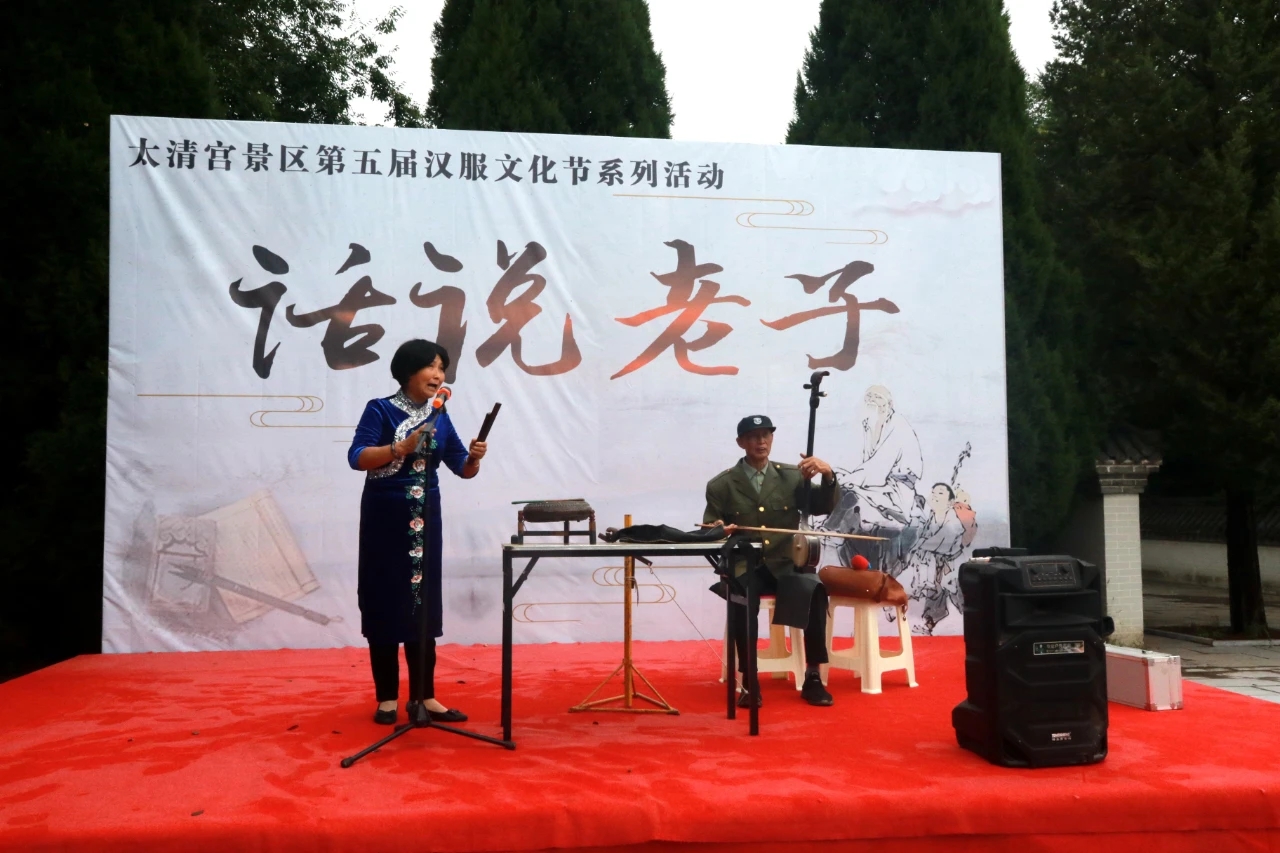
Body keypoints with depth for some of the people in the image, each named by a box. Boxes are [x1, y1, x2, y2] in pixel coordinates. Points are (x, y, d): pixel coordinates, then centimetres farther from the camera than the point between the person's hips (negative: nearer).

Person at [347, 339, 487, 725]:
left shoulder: (439, 417, 7)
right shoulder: (380, 409, -6)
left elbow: (463, 469, 5)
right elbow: (357, 457, -17)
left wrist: (474, 457, -17)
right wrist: (402, 448, -28)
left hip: (425, 520, 4)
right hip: (385, 518, -4)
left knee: (423, 605, 7)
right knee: (385, 604, 2)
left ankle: (425, 696, 14)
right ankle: (387, 698, 13)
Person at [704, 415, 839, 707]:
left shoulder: (792, 475, 11)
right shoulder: (721, 484, 6)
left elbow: (822, 508, 3)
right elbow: (709, 529, 7)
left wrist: (828, 475, -15)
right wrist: (718, 529, -17)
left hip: (784, 564, 2)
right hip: (744, 566, -1)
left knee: (814, 590, -31)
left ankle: (812, 677, -16)